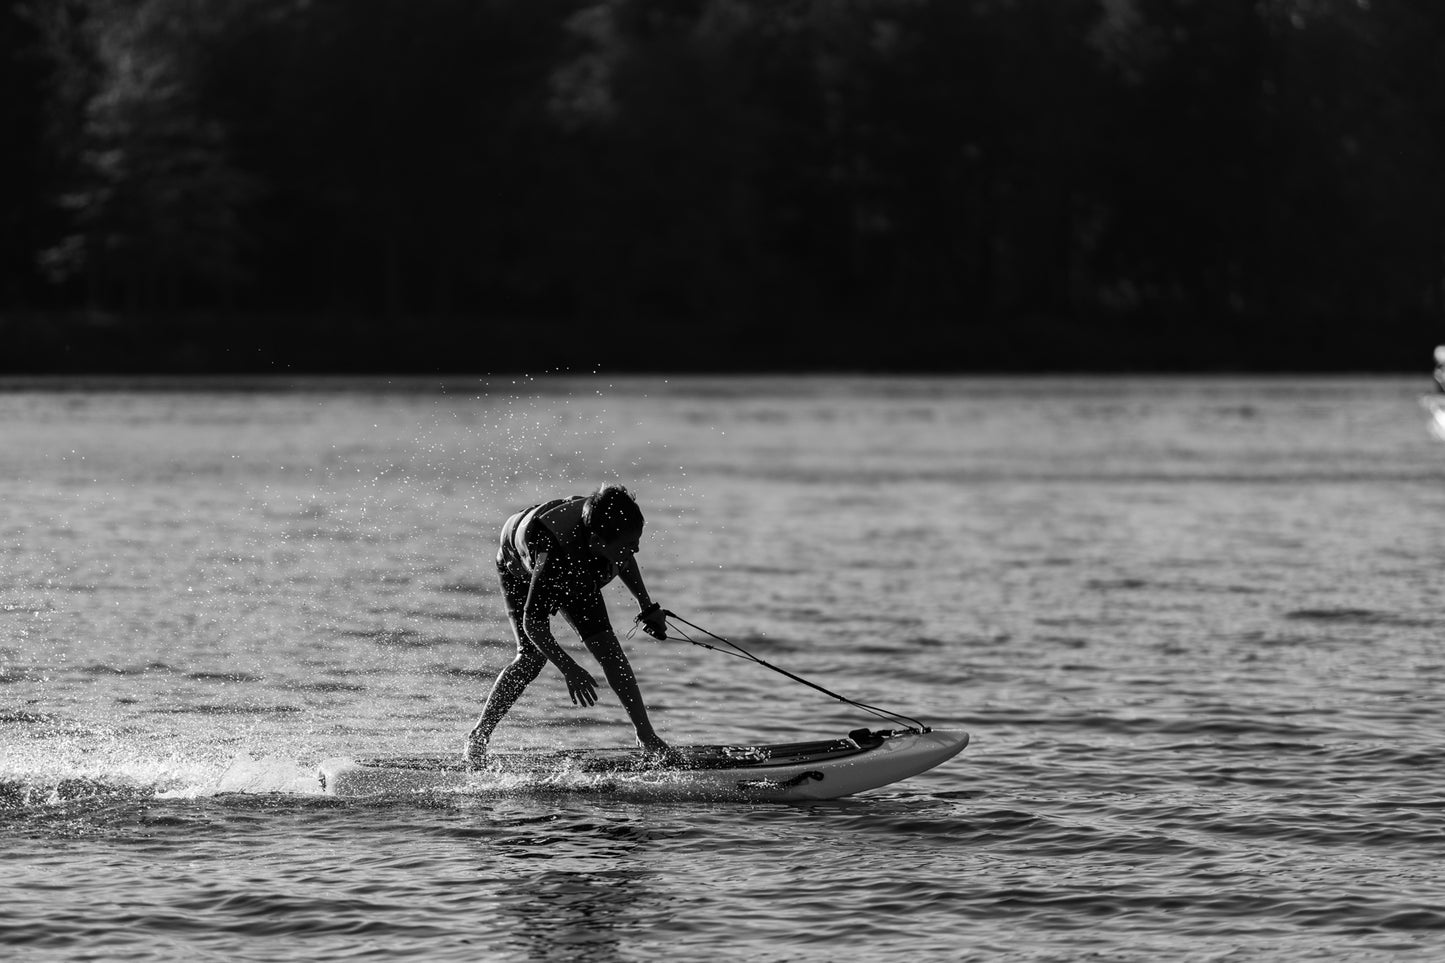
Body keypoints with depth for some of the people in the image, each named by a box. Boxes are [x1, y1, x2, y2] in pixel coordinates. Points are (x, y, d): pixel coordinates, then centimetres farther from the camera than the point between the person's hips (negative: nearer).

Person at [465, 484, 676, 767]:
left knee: (605, 645, -8)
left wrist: (647, 606, 1)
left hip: (575, 575, 5)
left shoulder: (611, 521, -33)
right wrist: (570, 671, -40)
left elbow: (623, 559, -4)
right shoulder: (555, 554, -49)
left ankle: (646, 736, -1)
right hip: (521, 570, -5)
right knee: (533, 657, -17)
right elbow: (533, 623, -39)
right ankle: (479, 736, -2)